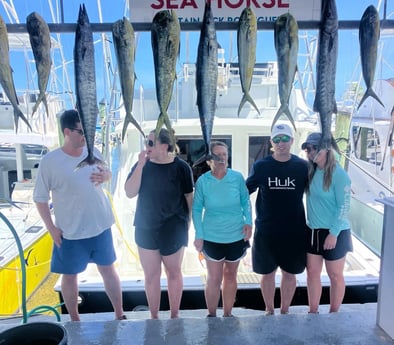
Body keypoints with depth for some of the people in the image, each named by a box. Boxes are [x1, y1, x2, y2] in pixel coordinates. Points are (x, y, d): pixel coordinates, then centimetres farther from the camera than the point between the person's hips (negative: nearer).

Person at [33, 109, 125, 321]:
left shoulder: (93, 153, -3)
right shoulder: (49, 161, -14)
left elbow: (108, 173, 14)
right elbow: (40, 198, -7)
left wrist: (104, 176, -10)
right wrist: (51, 228, -10)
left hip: (100, 226, 3)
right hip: (69, 232, -3)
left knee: (108, 269, 14)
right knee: (70, 275, 13)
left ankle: (119, 315, 31)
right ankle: (75, 321, 34)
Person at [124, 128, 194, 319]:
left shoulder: (181, 167, -10)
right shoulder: (142, 165, -2)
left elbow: (189, 198, -3)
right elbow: (129, 193, -12)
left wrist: (187, 224, 1)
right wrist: (141, 165, -19)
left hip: (173, 230, -2)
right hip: (146, 229, 3)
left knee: (174, 273, 14)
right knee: (151, 275, 12)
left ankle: (174, 316, 31)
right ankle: (154, 317, 28)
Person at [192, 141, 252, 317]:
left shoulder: (237, 177, -8)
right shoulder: (202, 181, -10)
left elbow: (245, 201, 4)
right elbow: (197, 209, -4)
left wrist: (248, 222, -10)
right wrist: (199, 235, -7)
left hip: (236, 236, 2)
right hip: (212, 238, -1)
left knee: (230, 276, 17)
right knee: (214, 279, 5)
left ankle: (227, 314, 34)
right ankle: (211, 315, 26)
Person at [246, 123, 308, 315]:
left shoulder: (303, 166, -3)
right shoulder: (260, 166, -4)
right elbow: (245, 191, 6)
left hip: (294, 230, 1)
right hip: (266, 230, 0)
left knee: (289, 272, 13)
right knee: (267, 272, 12)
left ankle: (284, 311, 32)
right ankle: (269, 310, 32)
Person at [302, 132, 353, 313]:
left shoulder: (338, 174, -16)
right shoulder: (311, 171, 3)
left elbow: (344, 206, -16)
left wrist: (333, 233, -18)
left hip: (334, 232, -6)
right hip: (312, 231, 6)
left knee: (335, 275, 10)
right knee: (312, 272, 13)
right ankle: (313, 312, 28)